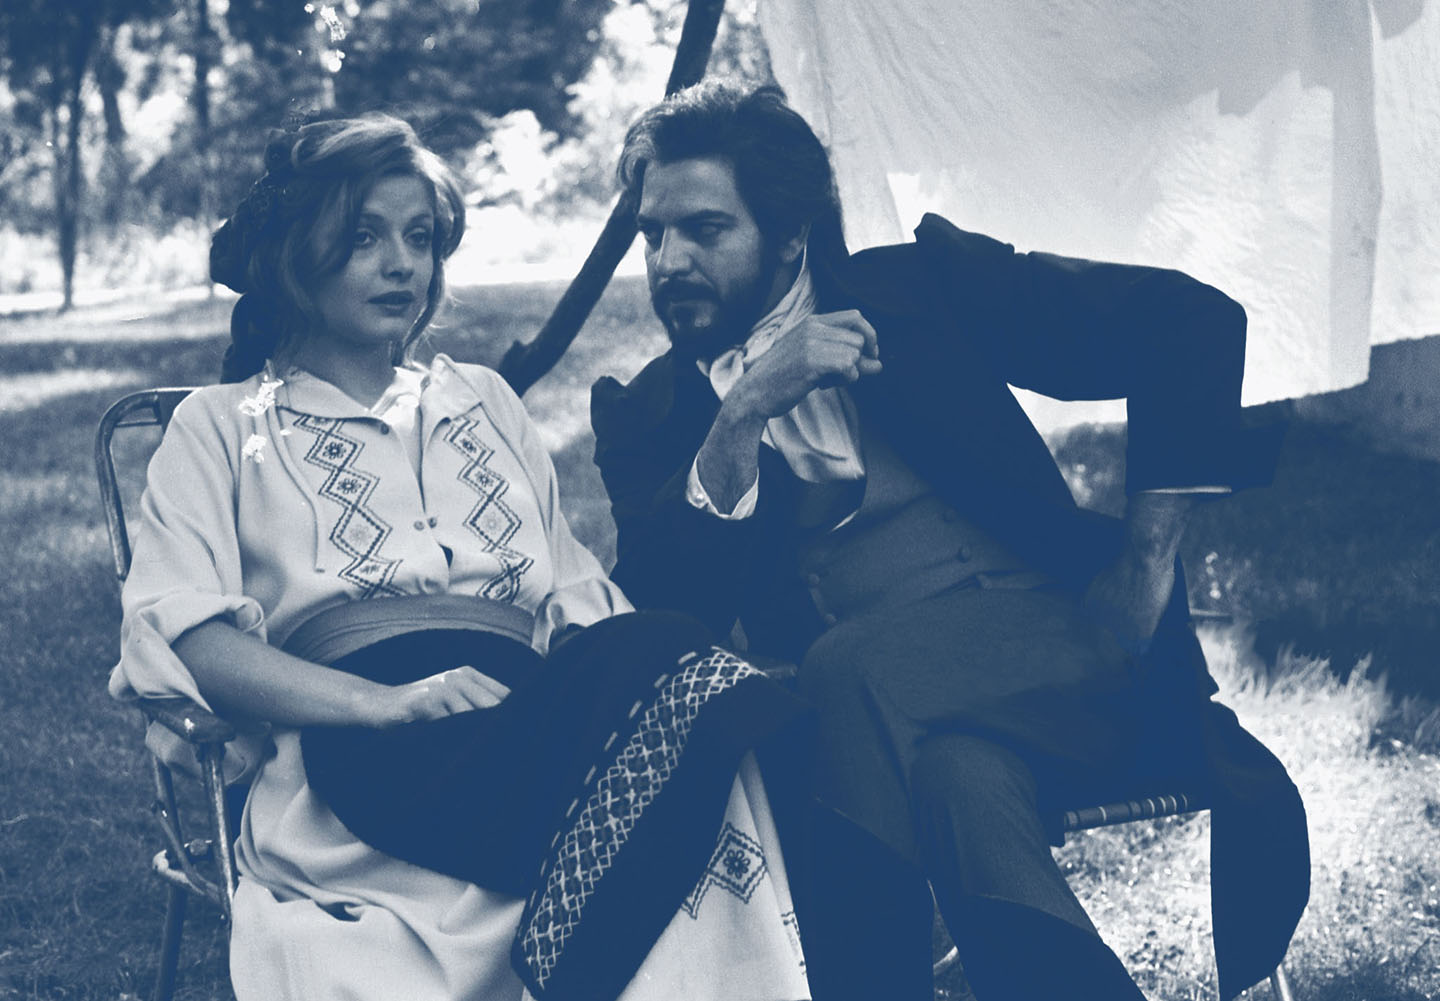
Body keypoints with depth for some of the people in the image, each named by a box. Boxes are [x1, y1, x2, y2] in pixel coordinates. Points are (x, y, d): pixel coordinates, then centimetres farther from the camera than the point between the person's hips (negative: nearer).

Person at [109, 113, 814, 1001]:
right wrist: (387, 701, -15)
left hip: (534, 707, 5)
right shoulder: (225, 426, 18)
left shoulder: (486, 402, 32)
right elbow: (173, 631, 1)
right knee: (680, 671, -34)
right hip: (370, 761, -5)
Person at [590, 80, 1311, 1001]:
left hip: (1049, 645, 0)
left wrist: (1146, 556, -4)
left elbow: (1193, 320, 4)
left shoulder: (917, 286, 10)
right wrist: (744, 415, -11)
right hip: (839, 702, 1)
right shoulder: (645, 412, 15)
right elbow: (659, 605, -1)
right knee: (959, 773, -35)